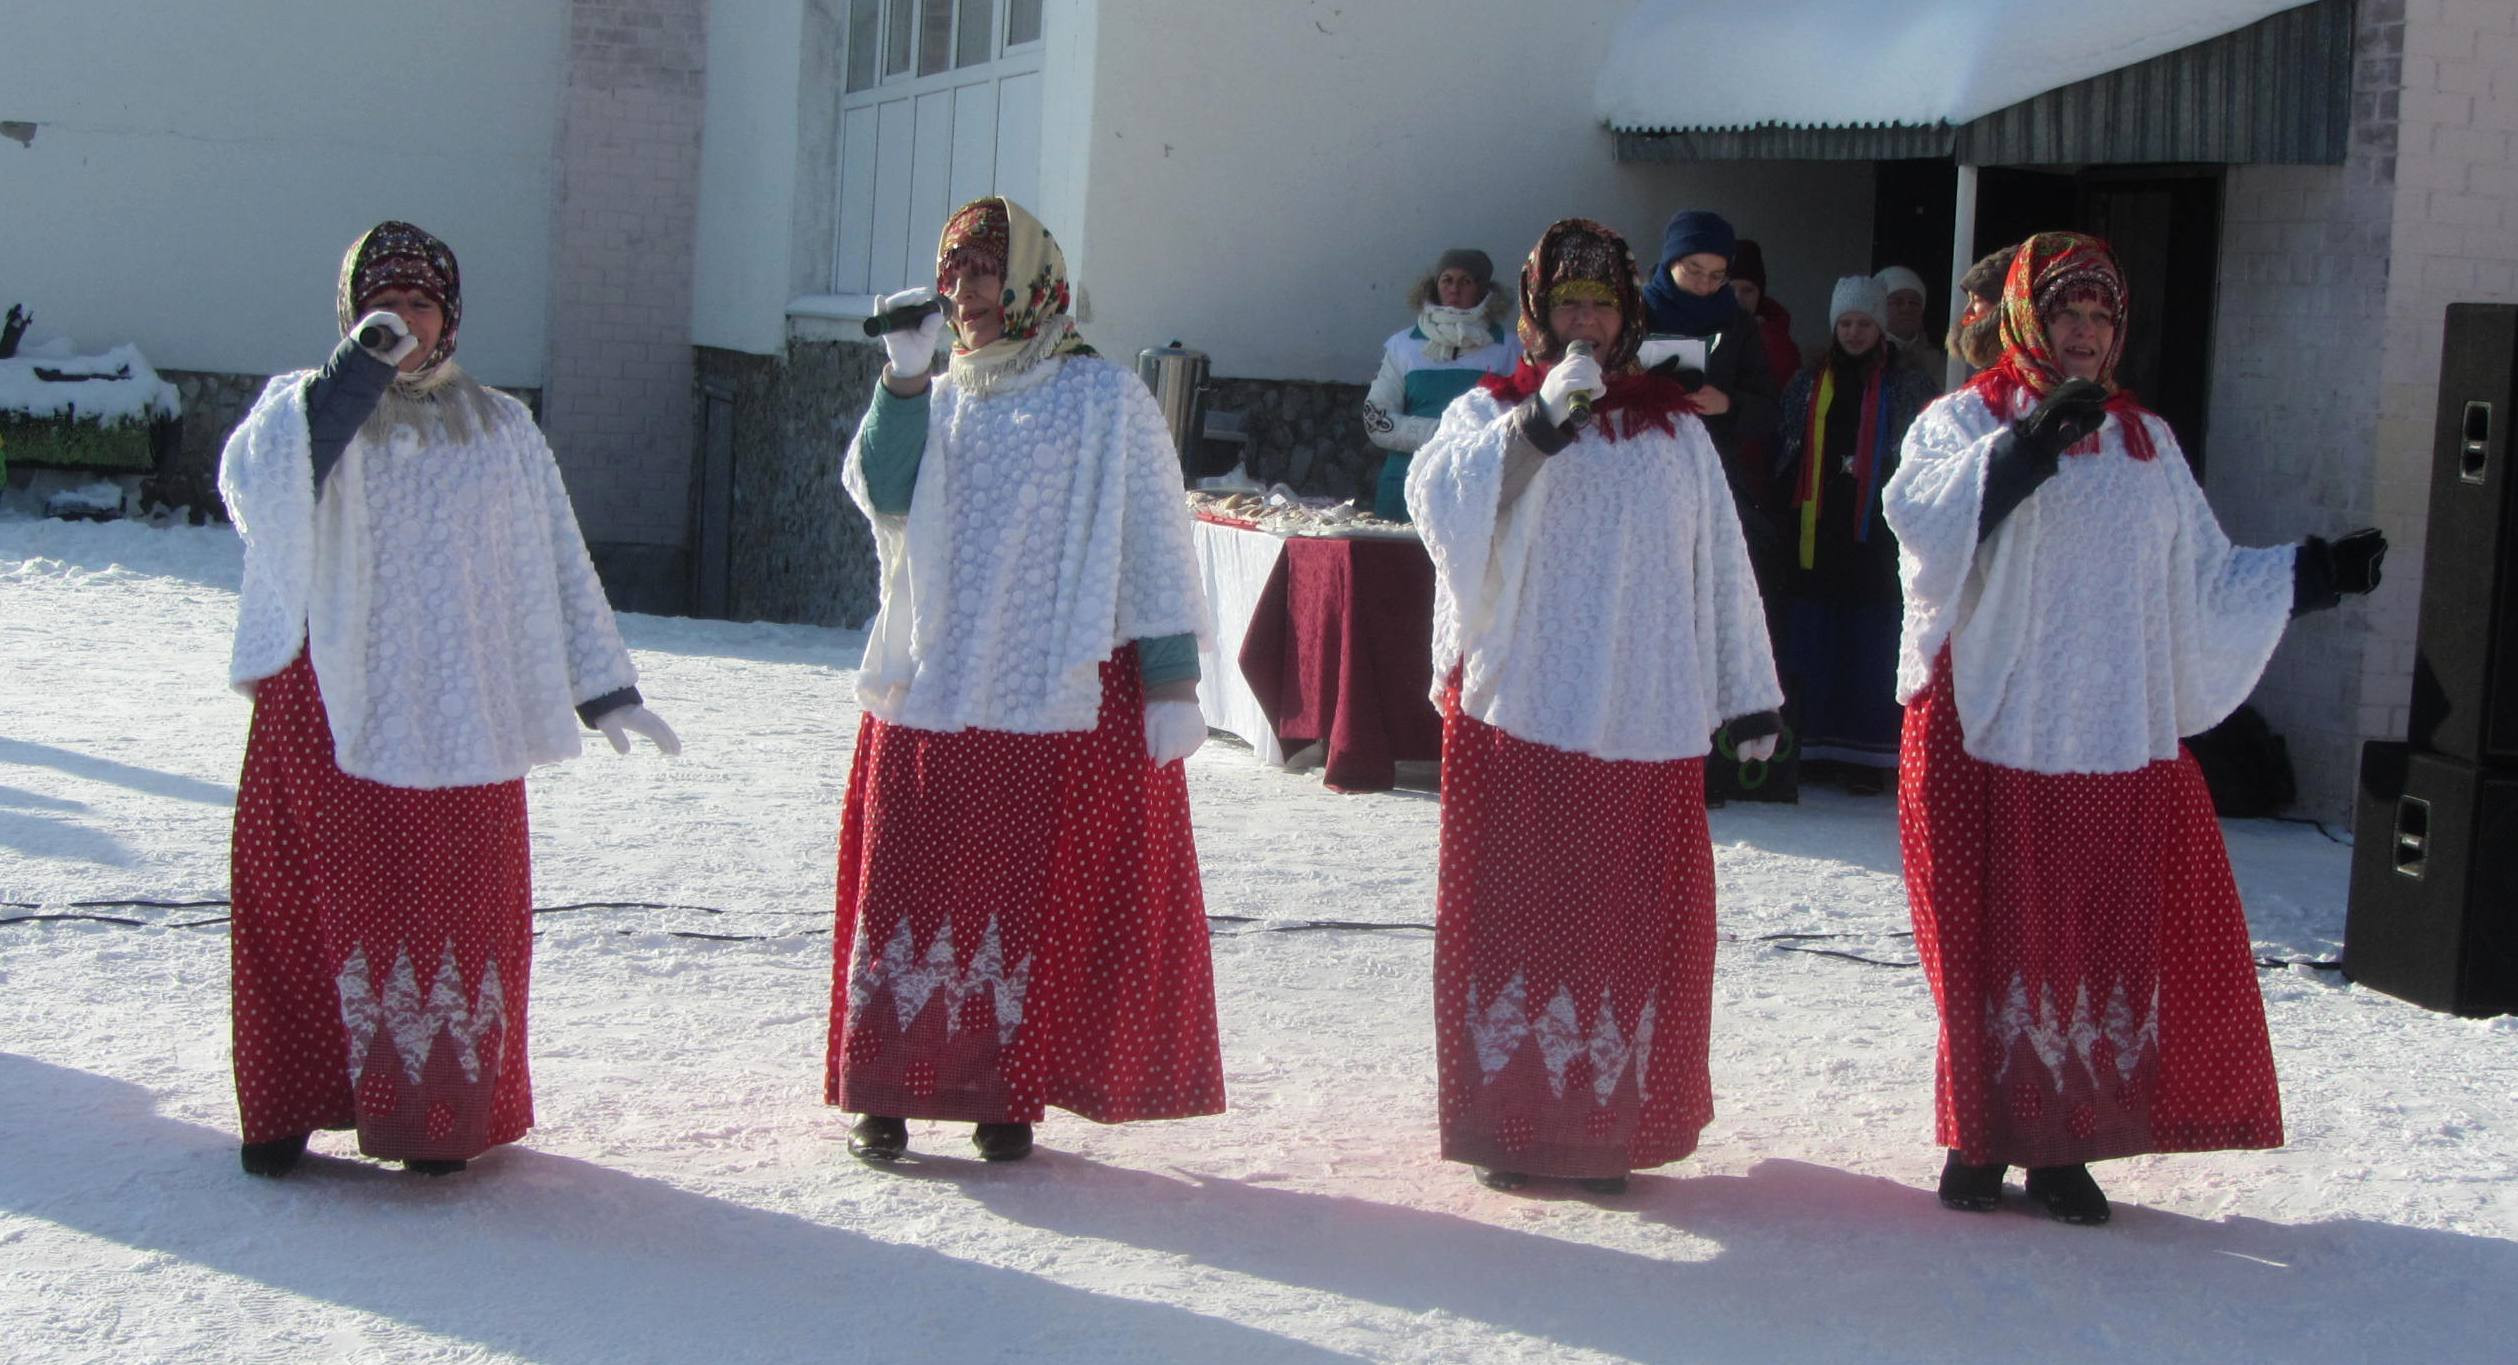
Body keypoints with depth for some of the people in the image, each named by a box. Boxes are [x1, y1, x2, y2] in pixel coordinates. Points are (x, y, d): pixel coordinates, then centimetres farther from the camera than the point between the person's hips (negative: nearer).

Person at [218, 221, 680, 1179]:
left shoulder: (501, 431, 13)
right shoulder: (306, 407, 6)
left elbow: (559, 569, 15)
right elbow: (256, 482, -17)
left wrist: (603, 690, 10)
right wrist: (358, 372, -18)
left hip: (461, 720, 1)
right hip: (325, 709, -1)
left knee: (453, 906, 1)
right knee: (301, 899, -1)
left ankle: (441, 1114, 12)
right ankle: (285, 1109, 10)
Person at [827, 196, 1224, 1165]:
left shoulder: (1106, 402, 1)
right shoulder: (936, 401, 14)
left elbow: (1154, 545, -1)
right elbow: (882, 495, -3)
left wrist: (1171, 679, -7)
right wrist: (904, 374, -11)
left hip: (1061, 697, -4)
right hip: (931, 693, 4)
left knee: (1034, 900, -1)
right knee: (908, 888, 2)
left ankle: (1011, 1094, 8)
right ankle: (886, 1091, 9)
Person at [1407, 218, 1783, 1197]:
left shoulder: (1675, 432, 14)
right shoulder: (1491, 413, 7)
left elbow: (1720, 566, 15)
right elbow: (1441, 499, -14)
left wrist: (1750, 696, 14)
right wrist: (1543, 419, -23)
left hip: (1645, 729, 2)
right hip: (1515, 714, -2)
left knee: (1633, 926, 2)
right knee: (1511, 917, 0)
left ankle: (1610, 1128, 10)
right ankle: (1508, 1124, 8)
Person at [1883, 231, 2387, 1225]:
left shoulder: (2147, 446, 16)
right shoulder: (1964, 424, 1)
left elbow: (2206, 584, 20)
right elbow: (1923, 512, -22)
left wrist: (2313, 573, 9)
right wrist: (2025, 446, -35)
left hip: (2121, 751, 4)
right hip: (1985, 741, -4)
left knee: (2110, 951, 2)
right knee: (1992, 948, -1)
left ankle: (2065, 1147, 12)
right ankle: (1982, 1141, 12)